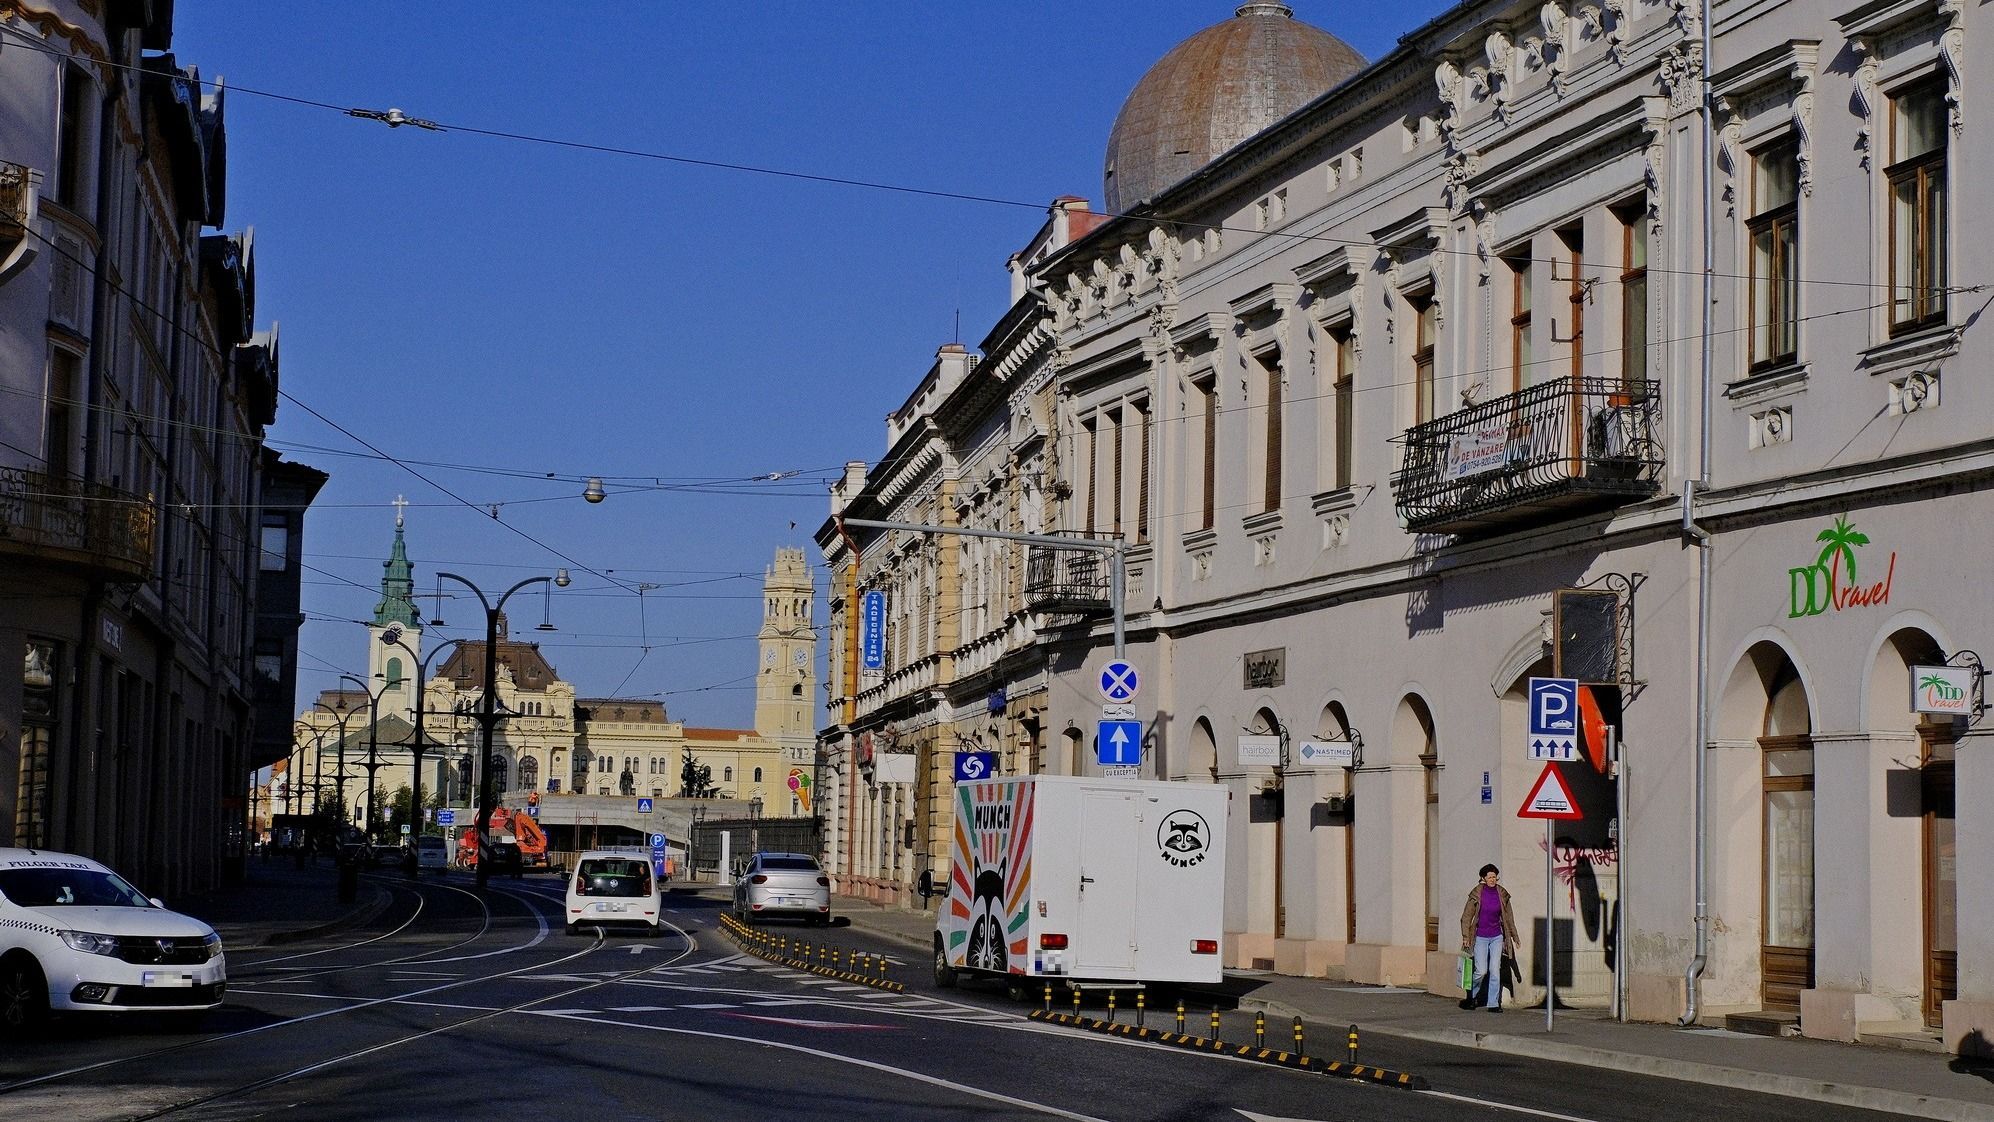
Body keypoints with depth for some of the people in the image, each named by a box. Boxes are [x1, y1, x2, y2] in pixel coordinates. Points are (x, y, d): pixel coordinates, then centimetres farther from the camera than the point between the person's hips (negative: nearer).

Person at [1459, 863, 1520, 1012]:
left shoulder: (1502, 894, 0)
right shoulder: (1477, 893, -8)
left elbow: (1508, 917, 10)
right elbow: (1466, 916, -5)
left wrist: (1514, 937, 12)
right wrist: (1466, 937, -10)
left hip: (1497, 937, 2)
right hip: (1480, 938, -2)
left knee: (1495, 970, -3)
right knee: (1481, 971, -6)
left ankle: (1494, 1004, 2)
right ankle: (1470, 996, 18)